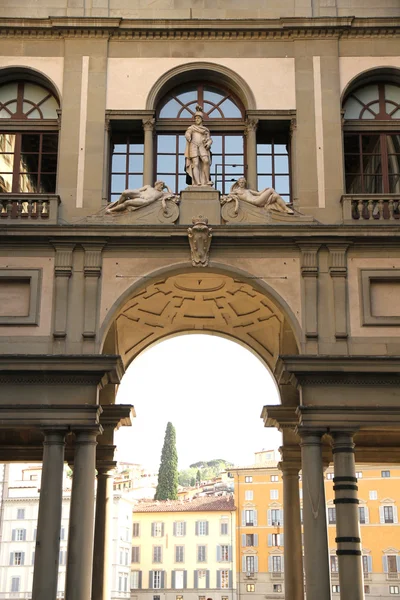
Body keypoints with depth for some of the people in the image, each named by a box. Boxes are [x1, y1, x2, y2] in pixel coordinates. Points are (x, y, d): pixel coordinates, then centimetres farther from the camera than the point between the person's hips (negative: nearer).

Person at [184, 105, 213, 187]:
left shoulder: (206, 129, 23)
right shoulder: (191, 128, 20)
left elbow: (209, 139, 14)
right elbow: (187, 134, 3)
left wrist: (208, 143, -7)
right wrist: (188, 137, -19)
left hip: (202, 146, 1)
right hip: (193, 146, -1)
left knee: (206, 161, -24)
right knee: (195, 164, -15)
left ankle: (207, 180, -22)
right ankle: (197, 182, -26)